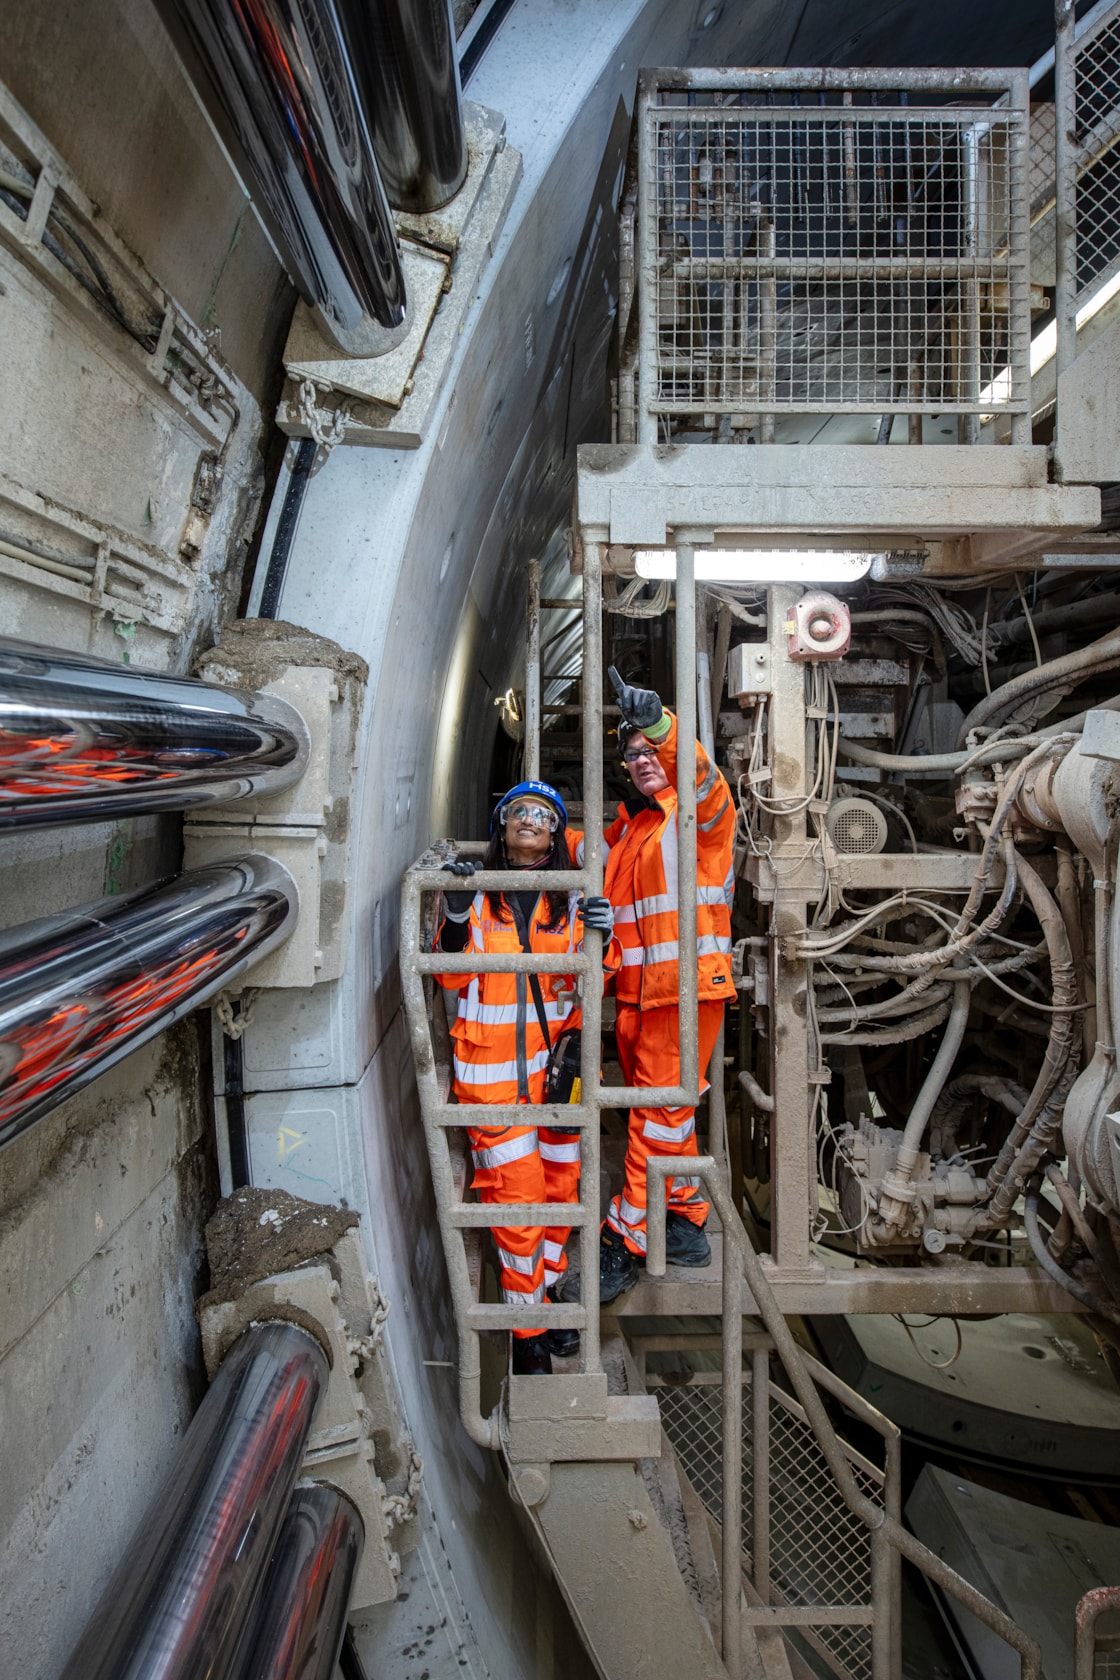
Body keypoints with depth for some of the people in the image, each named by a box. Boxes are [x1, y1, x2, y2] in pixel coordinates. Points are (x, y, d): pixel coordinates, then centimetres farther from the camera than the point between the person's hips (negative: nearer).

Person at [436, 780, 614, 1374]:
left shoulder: (572, 899, 4)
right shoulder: (477, 891, -1)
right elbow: (452, 977, -4)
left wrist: (598, 939, -17)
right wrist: (455, 914, -19)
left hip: (555, 1061, 3)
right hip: (491, 1068, -2)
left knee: (560, 1185, 13)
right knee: (516, 1197, 1)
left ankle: (550, 1289, 37)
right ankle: (527, 1330, 21)